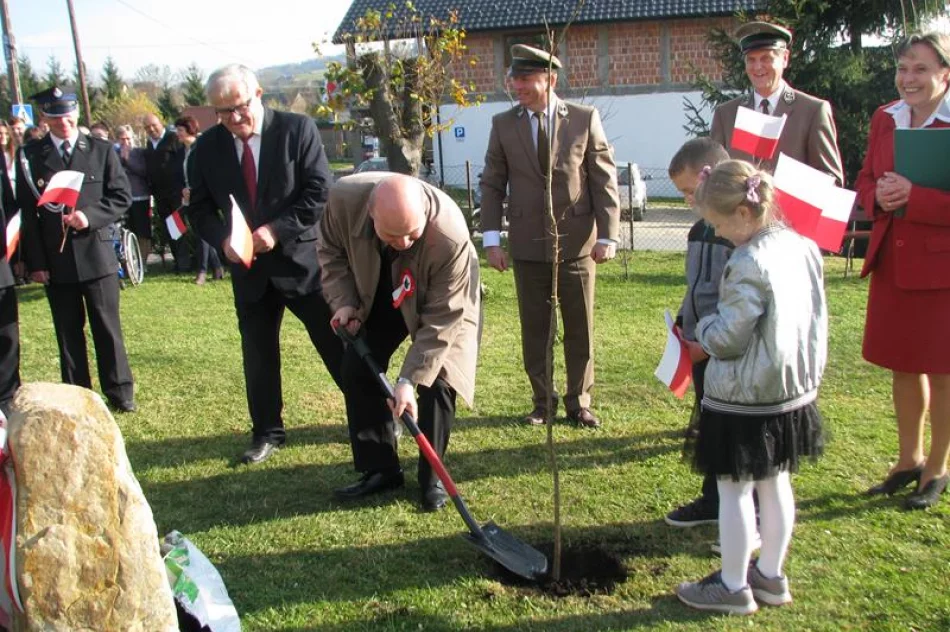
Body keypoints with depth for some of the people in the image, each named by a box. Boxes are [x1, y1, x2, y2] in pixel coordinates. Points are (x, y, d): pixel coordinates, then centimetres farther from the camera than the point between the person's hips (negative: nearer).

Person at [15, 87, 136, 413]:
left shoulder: (101, 150, 4)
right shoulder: (30, 156, 3)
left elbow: (122, 196, 2)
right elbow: (26, 211, 2)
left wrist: (90, 216, -16)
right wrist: (35, 261, -4)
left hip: (97, 255, 0)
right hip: (55, 260, 1)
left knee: (107, 328, 5)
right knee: (68, 333, 9)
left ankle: (120, 392, 17)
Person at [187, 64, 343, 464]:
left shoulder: (297, 129, -8)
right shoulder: (207, 147, 2)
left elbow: (320, 191, -12)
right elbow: (199, 208, 7)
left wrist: (277, 229, -20)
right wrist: (222, 237, -14)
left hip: (304, 259, -3)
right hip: (249, 267, 3)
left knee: (340, 347, 4)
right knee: (257, 354, 12)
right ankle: (267, 432, 29)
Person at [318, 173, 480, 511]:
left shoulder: (450, 237, -43)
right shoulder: (344, 198, -34)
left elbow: (440, 320, -33)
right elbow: (331, 249, -8)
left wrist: (409, 379, -34)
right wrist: (343, 301, -18)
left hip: (442, 303, -4)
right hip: (376, 294, 4)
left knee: (436, 381, -13)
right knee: (356, 370, 1)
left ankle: (432, 477, 7)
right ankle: (379, 469, 13)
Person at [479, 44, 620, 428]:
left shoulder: (585, 119, -1)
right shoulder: (503, 124, 3)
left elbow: (605, 180, -1)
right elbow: (492, 184, 5)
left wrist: (607, 235, -6)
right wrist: (491, 238, -3)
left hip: (576, 243, -1)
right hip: (527, 246, 1)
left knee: (580, 329, 9)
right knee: (534, 330, 8)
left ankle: (578, 402, 25)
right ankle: (543, 401, 24)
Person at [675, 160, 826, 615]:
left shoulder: (748, 266, -24)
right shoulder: (803, 248, 3)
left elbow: (727, 339, -20)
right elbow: (814, 319, 12)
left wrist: (705, 327, 0)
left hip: (745, 399, -9)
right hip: (794, 391, 9)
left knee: (733, 490, 6)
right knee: (775, 483, 19)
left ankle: (733, 587, 19)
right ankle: (771, 577, 33)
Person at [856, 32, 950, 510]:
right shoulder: (884, 119, 6)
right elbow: (865, 181, 11)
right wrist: (880, 197, -10)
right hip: (892, 261, 5)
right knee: (902, 365, 16)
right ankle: (908, 459, 33)